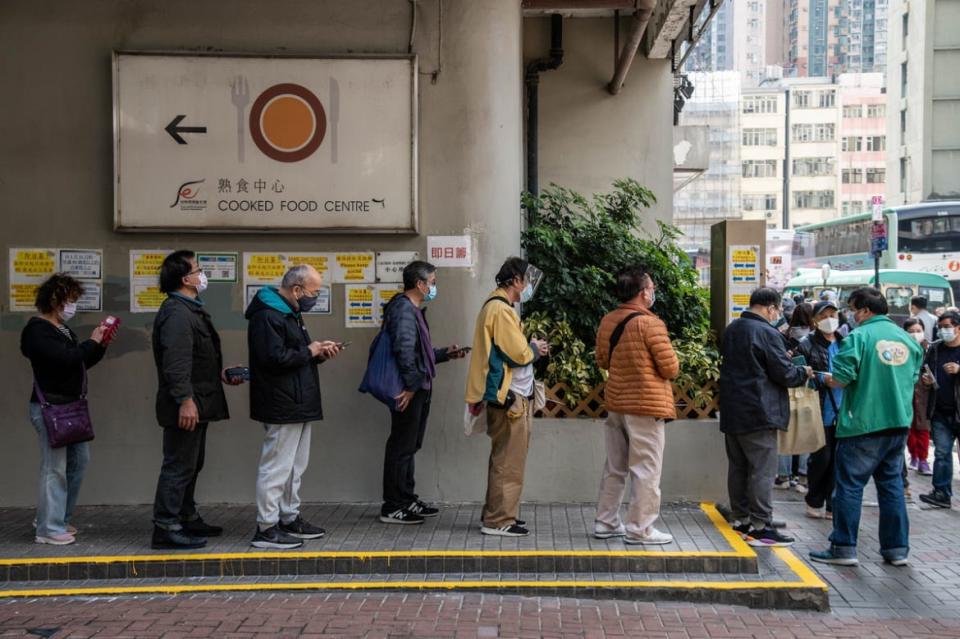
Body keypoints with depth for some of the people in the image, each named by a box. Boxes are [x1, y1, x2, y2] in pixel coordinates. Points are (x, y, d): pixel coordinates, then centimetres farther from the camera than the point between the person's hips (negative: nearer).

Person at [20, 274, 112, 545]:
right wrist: (91, 342, -11)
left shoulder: (62, 329, 16)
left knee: (79, 460, 13)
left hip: (71, 405, 9)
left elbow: (82, 362, 20)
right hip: (50, 407, -9)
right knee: (55, 468, -7)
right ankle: (49, 529, 1)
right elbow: (65, 358, -24)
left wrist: (101, 345, 5)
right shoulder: (37, 330, -11)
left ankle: (59, 519, 24)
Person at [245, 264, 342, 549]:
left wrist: (319, 352, 7)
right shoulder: (267, 316, -17)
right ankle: (266, 528, 1)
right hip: (281, 406, -11)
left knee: (295, 466, 17)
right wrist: (308, 352, -13)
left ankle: (290, 518, 27)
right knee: (277, 466, -6)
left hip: (298, 405, 11)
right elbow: (274, 358, -25)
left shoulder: (289, 314, 17)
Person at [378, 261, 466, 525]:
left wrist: (445, 354, 18)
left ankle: (408, 500, 26)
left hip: (419, 390, 11)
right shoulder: (403, 310, -16)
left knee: (410, 446, 16)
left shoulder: (414, 310, 18)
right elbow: (404, 350, -26)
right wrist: (410, 385, -23)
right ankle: (393, 507, 3)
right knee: (401, 447, -4)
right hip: (409, 391, -11)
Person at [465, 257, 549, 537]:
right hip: (510, 397, -11)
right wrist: (534, 348, -2)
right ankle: (499, 521, 1)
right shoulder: (501, 310, -17)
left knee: (502, 459, 17)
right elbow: (519, 354, -19)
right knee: (509, 462, -4)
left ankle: (495, 514, 26)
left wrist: (531, 350, 9)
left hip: (505, 396, 11)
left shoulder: (494, 306, 16)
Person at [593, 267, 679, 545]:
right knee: (645, 470, 1)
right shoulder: (650, 323, -17)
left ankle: (605, 522, 22)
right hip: (646, 406, -7)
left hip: (615, 403, 7)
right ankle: (640, 528, 5)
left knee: (614, 467, 16)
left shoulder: (607, 321, 5)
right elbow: (670, 368, -15)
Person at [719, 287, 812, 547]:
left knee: (737, 467, 13)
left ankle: (741, 520, 20)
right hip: (759, 413, -9)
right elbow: (784, 374, -13)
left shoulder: (731, 330, 12)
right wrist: (804, 372, 8)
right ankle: (760, 526, -6)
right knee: (762, 470, -5)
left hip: (732, 413, 9)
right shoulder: (767, 333, -14)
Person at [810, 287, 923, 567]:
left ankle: (844, 548, 4)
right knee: (892, 484, 13)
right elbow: (913, 377, 17)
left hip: (863, 424, -6)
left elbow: (841, 379, -17)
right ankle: (897, 549, 16)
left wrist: (827, 379, 3)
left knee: (850, 484, 1)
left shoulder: (859, 337, -12)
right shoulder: (907, 339, 8)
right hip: (899, 423, 6)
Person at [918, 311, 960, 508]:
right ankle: (941, 493, 8)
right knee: (942, 453, 4)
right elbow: (926, 372, 21)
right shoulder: (934, 348, 9)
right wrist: (926, 380, 0)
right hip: (941, 412, 3)